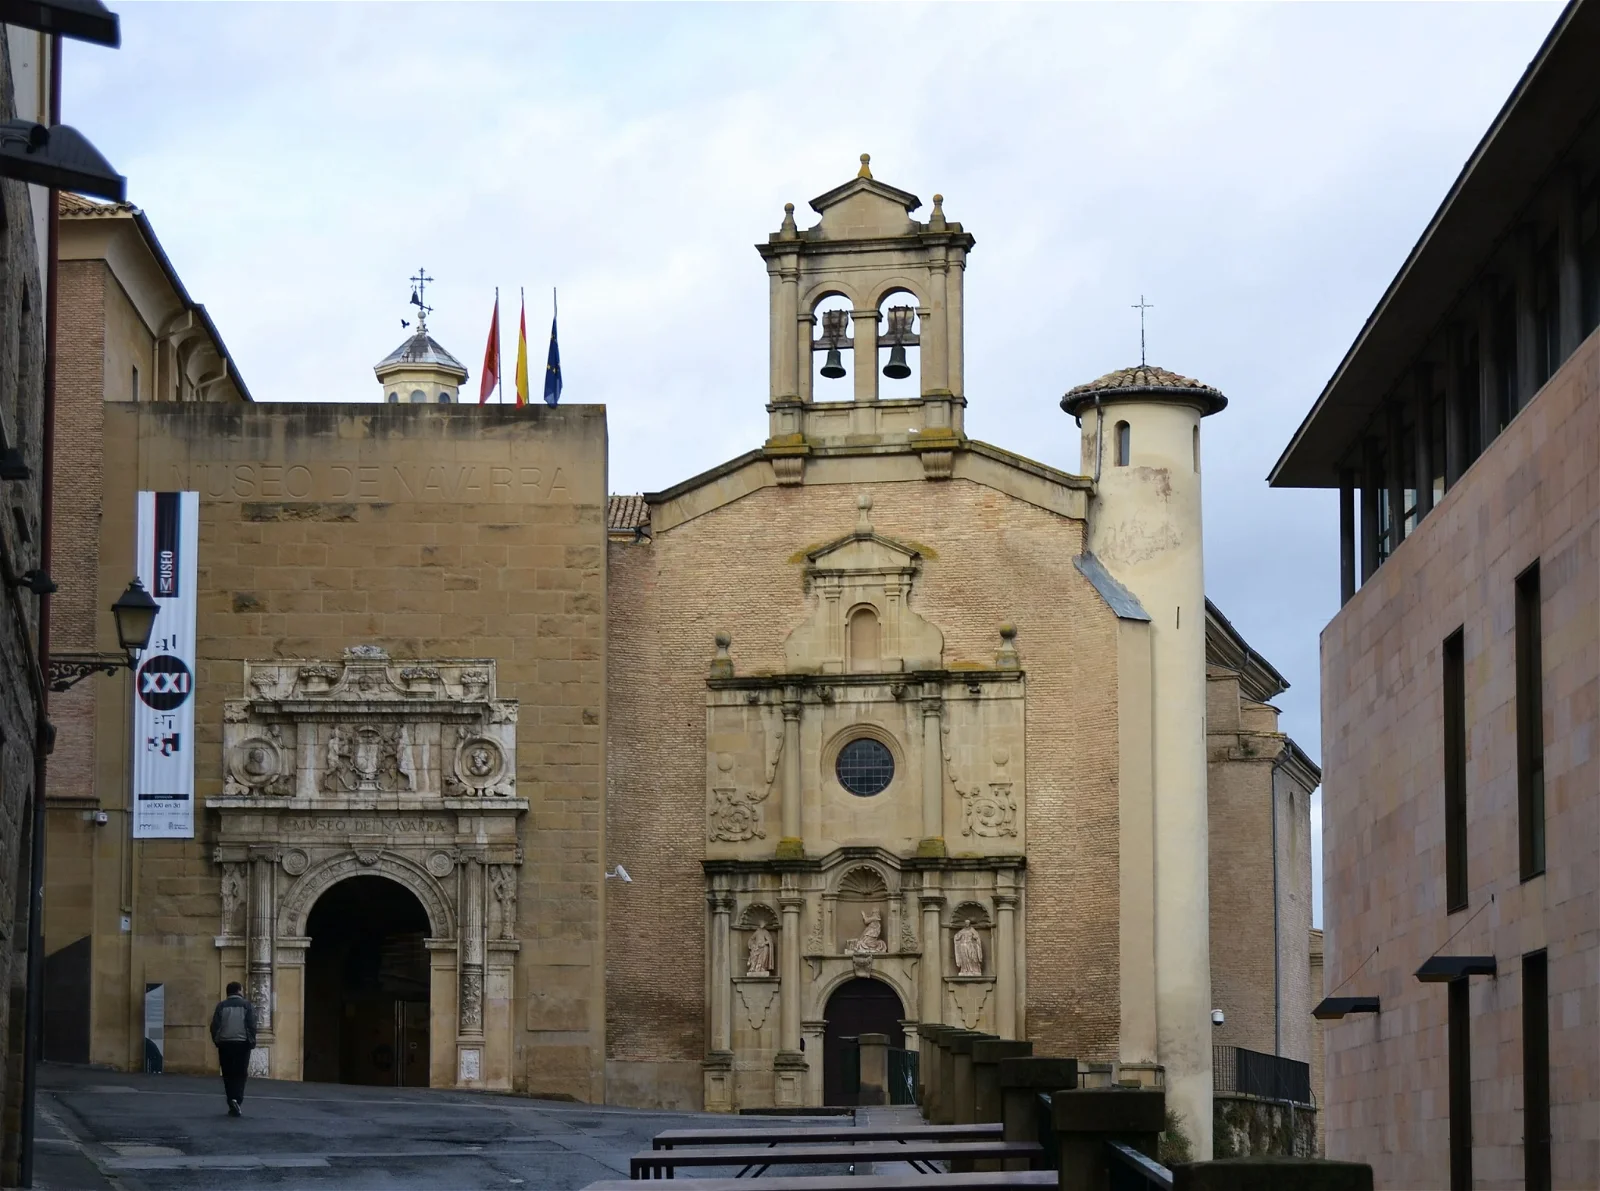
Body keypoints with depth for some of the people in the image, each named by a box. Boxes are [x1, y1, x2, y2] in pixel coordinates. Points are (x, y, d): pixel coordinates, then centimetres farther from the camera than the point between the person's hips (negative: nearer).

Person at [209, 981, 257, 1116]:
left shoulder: (221, 1006, 5)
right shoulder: (247, 1006, 1)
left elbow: (214, 1026, 0)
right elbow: (252, 1026, -5)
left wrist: (216, 1041, 11)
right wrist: (252, 1043, 3)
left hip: (225, 1044, 1)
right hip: (242, 1044, -1)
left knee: (228, 1075, 7)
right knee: (240, 1074, 1)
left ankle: (232, 1105, 3)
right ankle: (237, 1100, -18)